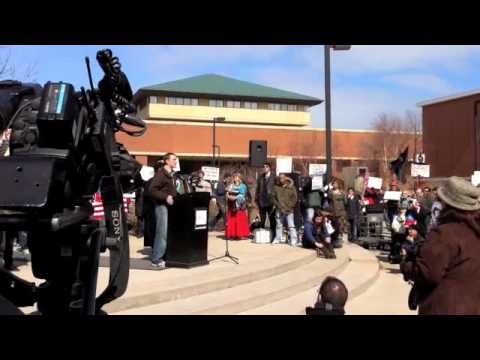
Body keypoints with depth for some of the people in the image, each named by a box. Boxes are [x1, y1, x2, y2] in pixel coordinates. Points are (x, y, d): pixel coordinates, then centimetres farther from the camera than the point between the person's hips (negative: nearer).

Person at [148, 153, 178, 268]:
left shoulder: (171, 174, 16)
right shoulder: (160, 173, -10)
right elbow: (152, 190, -18)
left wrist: (174, 197, 10)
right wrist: (166, 197, -23)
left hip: (170, 205, 8)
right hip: (162, 205, -8)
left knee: (170, 233, 9)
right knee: (162, 233, -9)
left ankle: (160, 256, 16)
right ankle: (156, 259, -4)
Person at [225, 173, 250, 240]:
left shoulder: (243, 186, 1)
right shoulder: (231, 186, 14)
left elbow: (242, 195, -9)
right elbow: (227, 194, 8)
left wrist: (235, 197, -18)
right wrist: (229, 197, -13)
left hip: (240, 205, -4)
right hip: (232, 205, 4)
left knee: (240, 220, -5)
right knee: (232, 220, 1)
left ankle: (241, 234, -3)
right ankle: (232, 234, 5)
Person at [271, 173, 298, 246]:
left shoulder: (291, 187, 0)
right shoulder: (276, 187, 6)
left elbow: (294, 199, -1)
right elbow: (273, 197, 6)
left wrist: (288, 207, -10)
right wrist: (278, 206, -5)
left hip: (289, 210, -3)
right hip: (279, 210, 3)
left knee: (291, 226, -6)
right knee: (279, 225, 12)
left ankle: (293, 240, -5)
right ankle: (277, 239, 21)